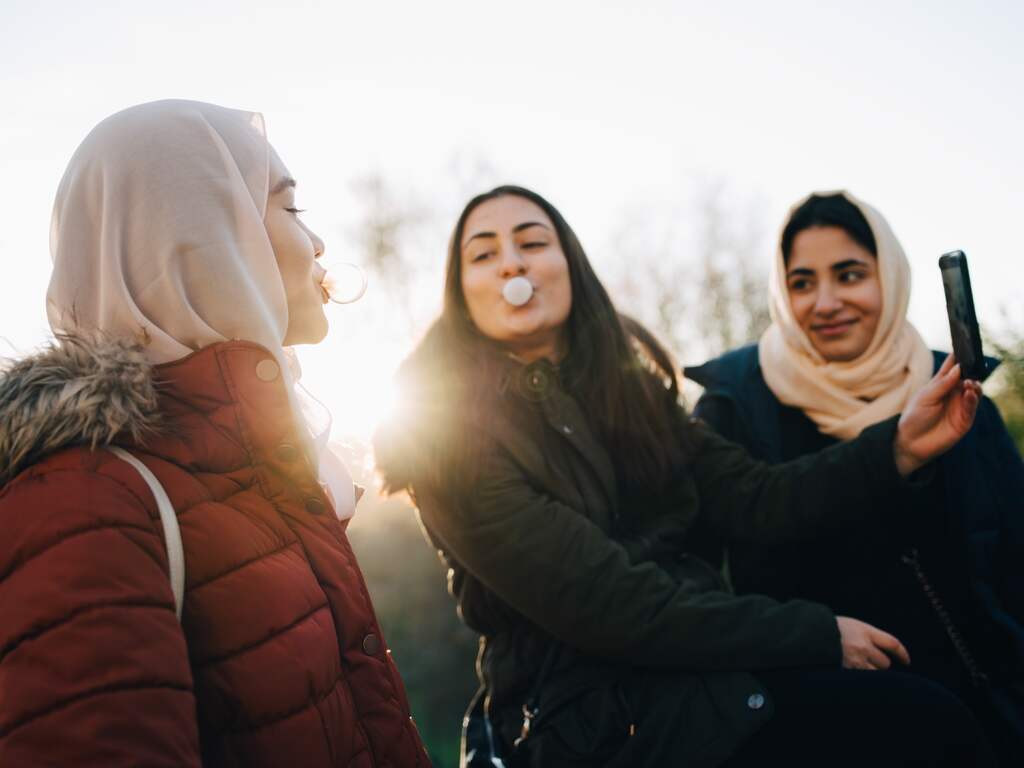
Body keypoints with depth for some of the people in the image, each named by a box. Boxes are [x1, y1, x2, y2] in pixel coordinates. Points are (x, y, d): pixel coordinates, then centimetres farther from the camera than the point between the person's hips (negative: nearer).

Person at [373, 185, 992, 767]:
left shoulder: (625, 387, 10)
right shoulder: (452, 432, -12)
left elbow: (751, 498, 1)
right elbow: (610, 606, -17)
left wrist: (898, 447, -12)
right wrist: (819, 634, -13)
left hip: (697, 672, 6)